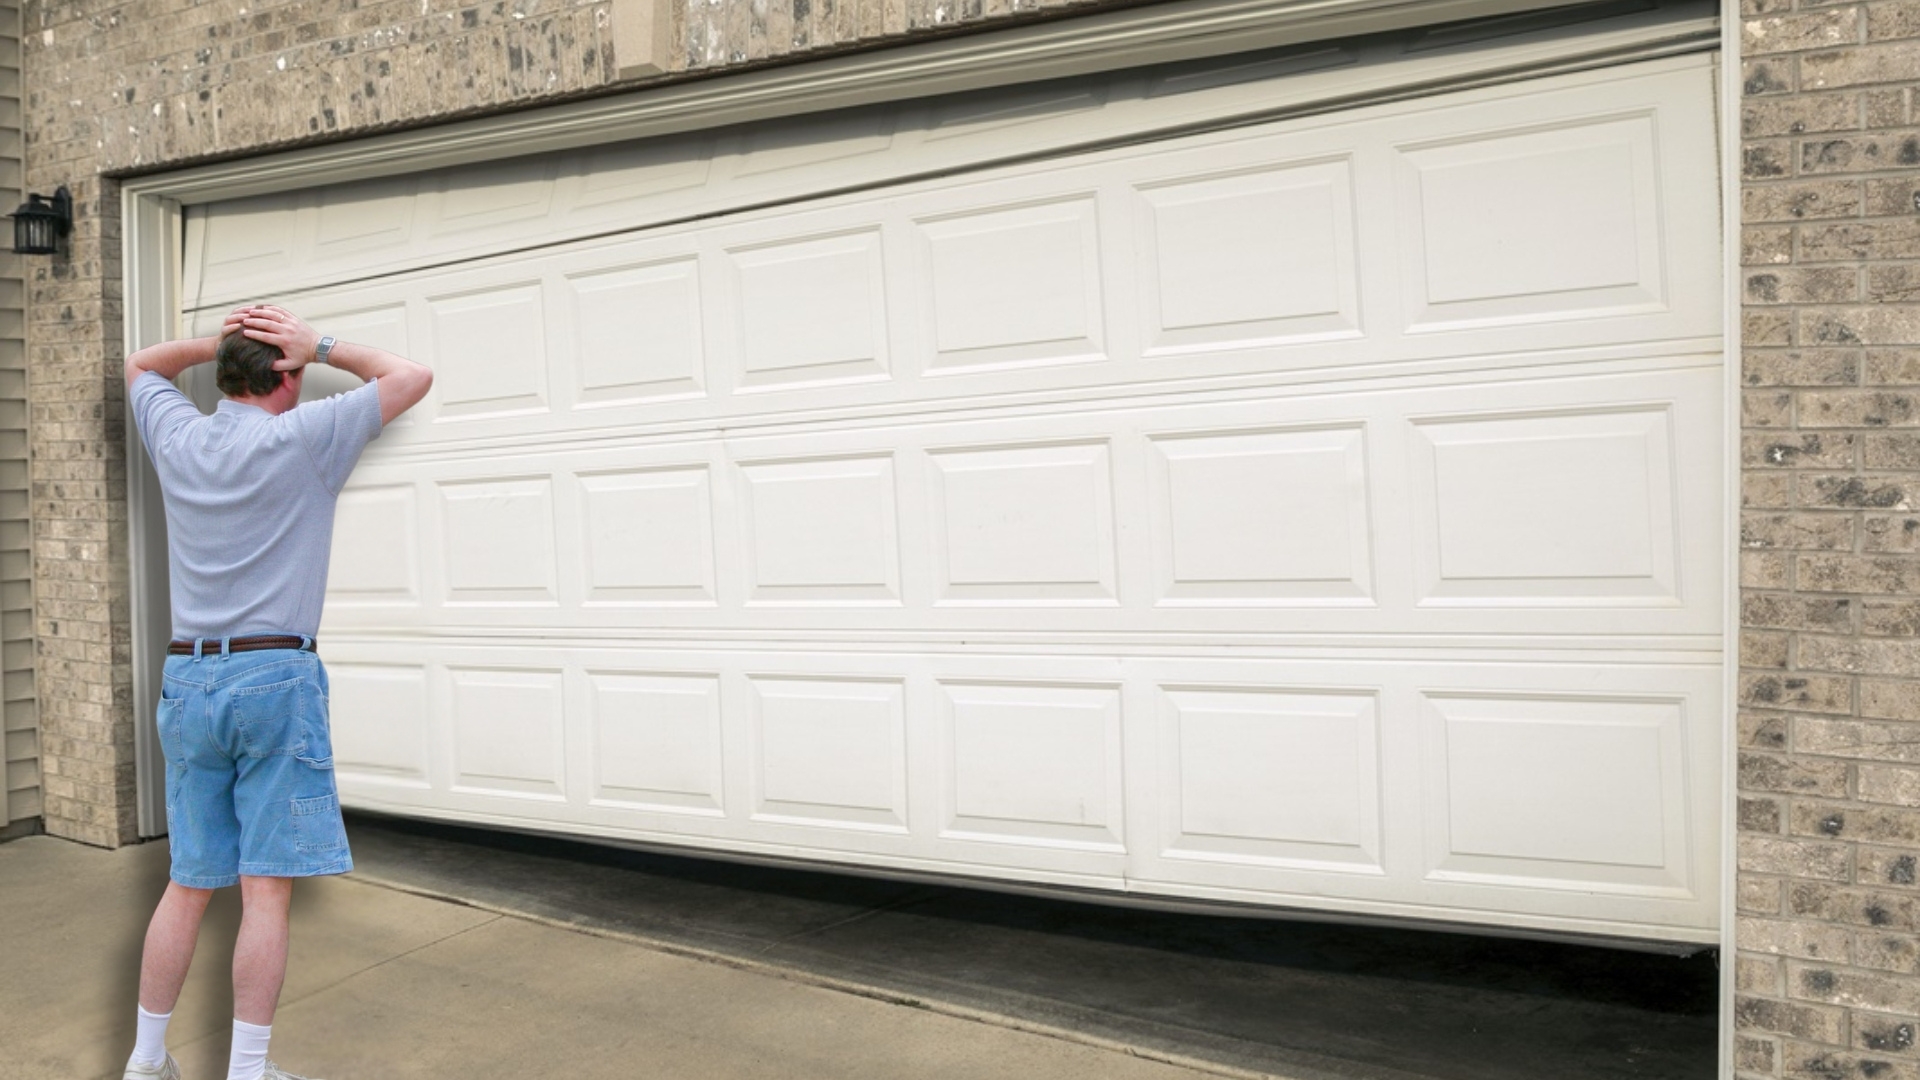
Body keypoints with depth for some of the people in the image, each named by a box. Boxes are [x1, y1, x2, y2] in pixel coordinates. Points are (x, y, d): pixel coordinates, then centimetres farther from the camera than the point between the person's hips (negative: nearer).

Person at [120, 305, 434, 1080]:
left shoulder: (177, 438, 8)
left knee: (187, 884, 13)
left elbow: (140, 366, 30)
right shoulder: (301, 438, -7)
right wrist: (319, 347, 4)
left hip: (187, 680, 6)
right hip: (274, 676, -5)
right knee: (265, 888, -1)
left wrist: (221, 341, 16)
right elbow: (412, 378, 1)